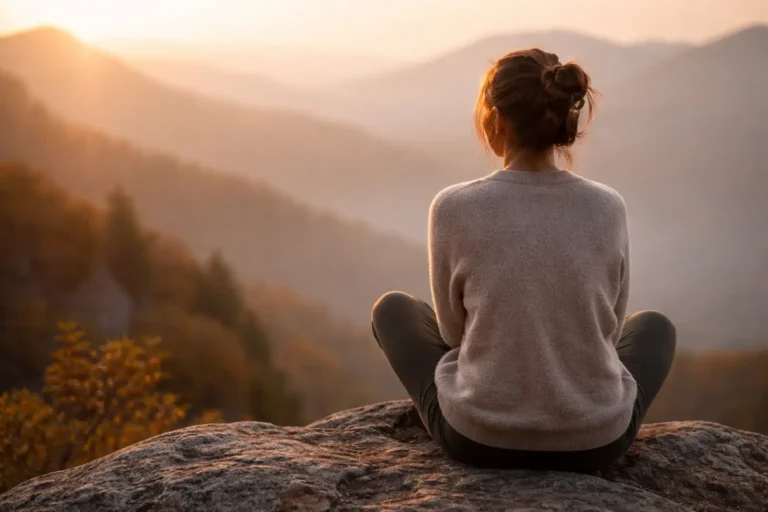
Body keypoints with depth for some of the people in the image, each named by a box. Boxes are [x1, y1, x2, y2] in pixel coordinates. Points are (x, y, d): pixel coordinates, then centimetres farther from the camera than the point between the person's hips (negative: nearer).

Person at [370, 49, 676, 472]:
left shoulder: (454, 208, -13)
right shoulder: (608, 209, -7)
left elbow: (453, 328, 2)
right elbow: (608, 328, 8)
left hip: (479, 437, -2)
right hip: (594, 440, 2)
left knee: (391, 309, 27)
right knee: (655, 327, 35)